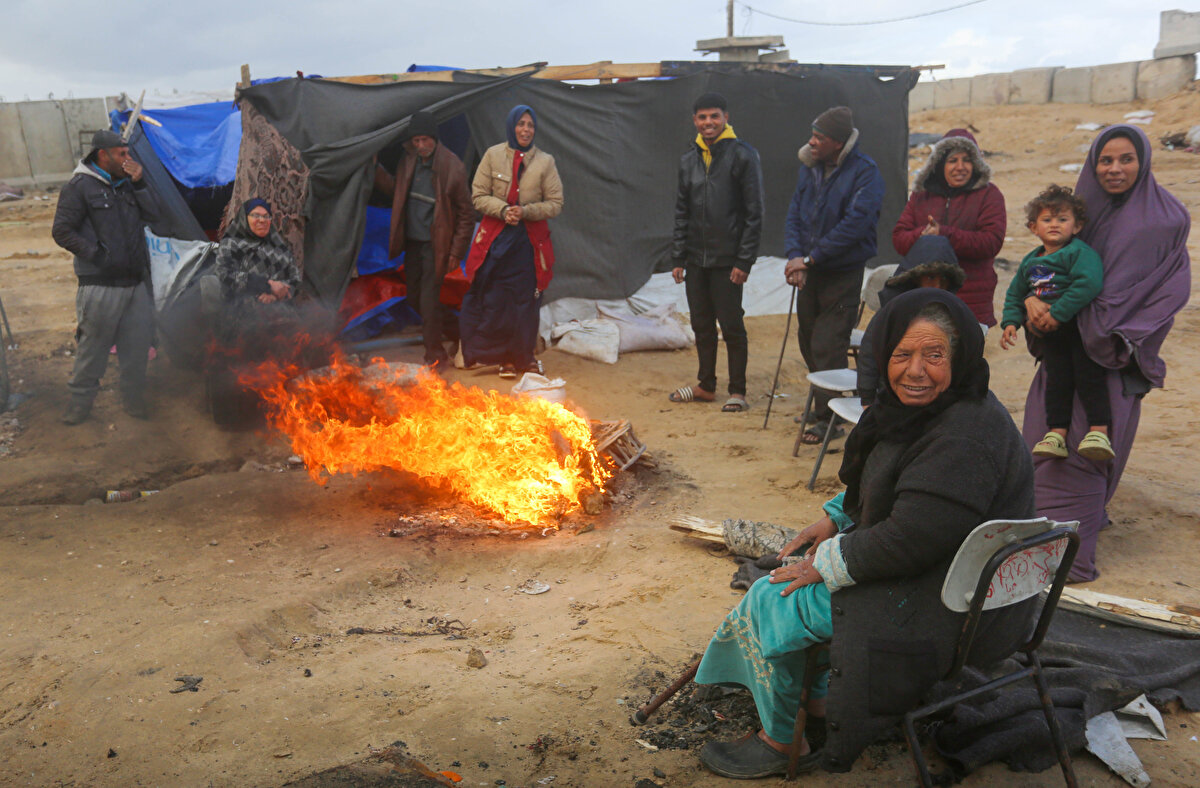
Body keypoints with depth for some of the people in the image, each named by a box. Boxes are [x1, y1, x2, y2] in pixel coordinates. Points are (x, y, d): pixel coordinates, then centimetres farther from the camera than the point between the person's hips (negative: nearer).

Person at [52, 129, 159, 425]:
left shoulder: (127, 184, 14)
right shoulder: (80, 187, -6)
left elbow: (152, 216, 8)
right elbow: (62, 232, -8)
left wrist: (139, 184, -2)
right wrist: (97, 255, -14)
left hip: (136, 283, 6)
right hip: (101, 286, -6)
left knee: (137, 347, 12)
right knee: (93, 347, 1)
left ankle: (134, 400, 25)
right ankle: (80, 401, 15)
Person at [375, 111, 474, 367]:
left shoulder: (452, 167, -13)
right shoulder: (408, 158, 3)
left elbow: (466, 214, -8)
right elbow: (396, 190, 18)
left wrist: (456, 252, -10)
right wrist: (376, 170, 4)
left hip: (436, 244, -6)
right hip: (412, 241, 6)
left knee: (429, 299, -6)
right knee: (416, 297, 13)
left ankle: (434, 352, 9)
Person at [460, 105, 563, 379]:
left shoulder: (545, 161, 2)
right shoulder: (493, 155, 2)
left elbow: (555, 203, 2)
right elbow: (478, 196, 2)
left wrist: (526, 211, -13)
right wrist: (503, 209, -15)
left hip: (529, 238, 0)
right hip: (496, 237, 0)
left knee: (526, 300, 3)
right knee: (495, 301, 0)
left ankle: (524, 355, 19)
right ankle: (504, 357, 13)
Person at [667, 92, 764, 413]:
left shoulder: (743, 155, -6)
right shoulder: (689, 158, 10)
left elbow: (754, 212, -8)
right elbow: (681, 212, 14)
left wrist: (744, 261, -13)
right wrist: (678, 257, 8)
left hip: (727, 260, -5)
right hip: (696, 260, 5)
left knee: (732, 326, 0)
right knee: (702, 324, 12)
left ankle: (738, 391, 12)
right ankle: (706, 385, 26)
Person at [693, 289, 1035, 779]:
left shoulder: (965, 439, -30)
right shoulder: (917, 406, 2)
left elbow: (909, 539, -30)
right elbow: (888, 491, 18)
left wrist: (830, 562, -17)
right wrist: (836, 519, 7)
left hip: (947, 606, -10)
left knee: (767, 604, -5)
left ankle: (780, 741, 17)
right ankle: (819, 699, 33)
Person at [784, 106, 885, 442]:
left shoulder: (865, 173, -14)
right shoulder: (811, 168, 6)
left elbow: (854, 224, -22)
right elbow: (795, 213, 6)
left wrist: (810, 259, -22)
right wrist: (795, 256, -11)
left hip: (843, 274, -7)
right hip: (810, 273, 7)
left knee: (827, 347, -7)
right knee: (809, 341, 15)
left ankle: (829, 419, 4)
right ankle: (821, 406, 32)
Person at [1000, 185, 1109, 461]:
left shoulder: (1081, 252, -11)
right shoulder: (1030, 262, 11)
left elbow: (1088, 284, -27)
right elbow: (1015, 295, 22)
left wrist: (1058, 313, -26)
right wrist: (1010, 322, 7)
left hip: (1082, 327, -6)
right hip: (1051, 334, 6)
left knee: (1088, 377, -7)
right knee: (1057, 381, 6)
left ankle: (1099, 431, -5)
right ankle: (1057, 433, 11)